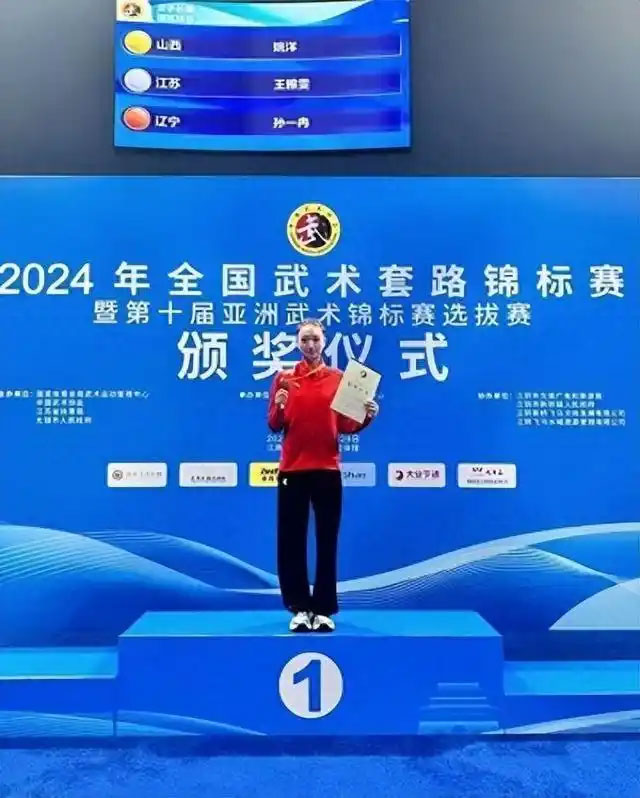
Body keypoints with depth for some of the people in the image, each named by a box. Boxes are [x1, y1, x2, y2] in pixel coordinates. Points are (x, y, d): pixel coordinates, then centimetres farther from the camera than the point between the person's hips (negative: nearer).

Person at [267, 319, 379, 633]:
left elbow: (346, 427, 4)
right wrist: (279, 408, -17)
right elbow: (274, 426, 2)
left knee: (327, 541, 4)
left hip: (327, 469, 0)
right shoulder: (284, 377, 5)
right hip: (292, 469, 0)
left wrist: (366, 417, -14)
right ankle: (300, 607, 15)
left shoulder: (338, 378, 5)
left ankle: (324, 610, 14)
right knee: (291, 540, 2)